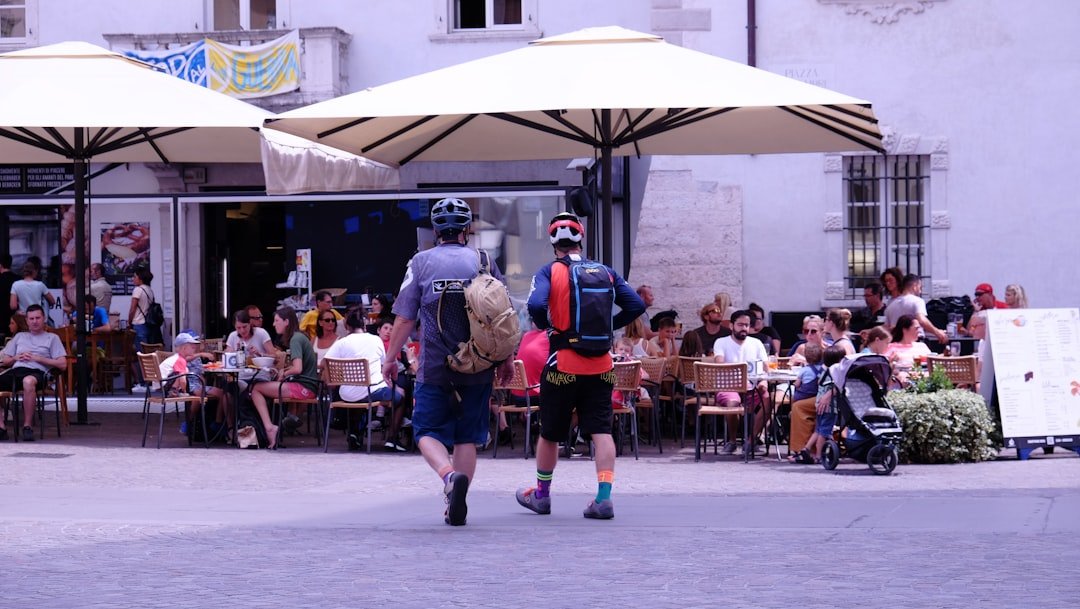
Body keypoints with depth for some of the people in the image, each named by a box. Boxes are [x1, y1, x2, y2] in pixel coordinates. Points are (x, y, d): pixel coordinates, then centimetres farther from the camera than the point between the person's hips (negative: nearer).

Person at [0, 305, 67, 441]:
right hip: (16, 369, 4)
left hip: (37, 372, -4)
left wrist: (38, 358, -1)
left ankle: (28, 426, -36)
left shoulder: (52, 338, 19)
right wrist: (16, 357, 7)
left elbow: (62, 364, 6)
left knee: (28, 381, -44)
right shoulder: (19, 336, 32)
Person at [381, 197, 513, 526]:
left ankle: (450, 475, -23)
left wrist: (390, 359, 10)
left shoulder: (421, 262, -3)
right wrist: (506, 359, 19)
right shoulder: (484, 262, 2)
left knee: (427, 432, 5)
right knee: (467, 437, 11)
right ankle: (456, 507, 9)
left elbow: (405, 319, -2)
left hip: (434, 367, -2)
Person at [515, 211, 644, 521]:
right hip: (601, 366, 2)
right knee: (601, 431, 1)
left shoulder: (550, 271, -4)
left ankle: (541, 495, 27)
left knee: (550, 433, 13)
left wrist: (545, 325, 1)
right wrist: (607, 326, 13)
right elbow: (636, 305, 2)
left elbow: (536, 304, -20)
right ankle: (604, 498, -10)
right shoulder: (606, 272, 7)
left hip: (563, 365, -2)